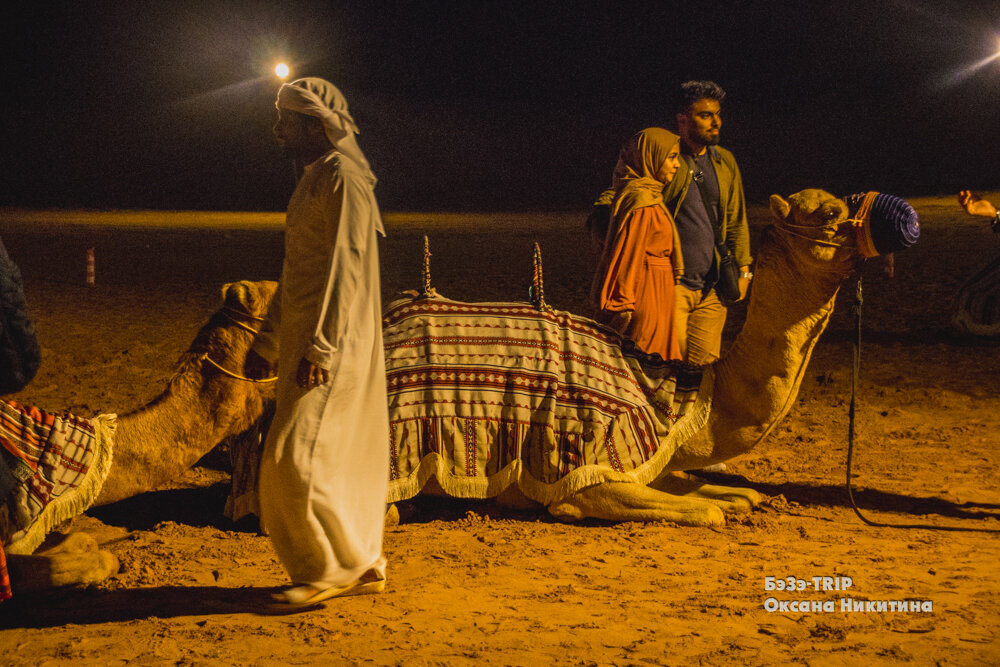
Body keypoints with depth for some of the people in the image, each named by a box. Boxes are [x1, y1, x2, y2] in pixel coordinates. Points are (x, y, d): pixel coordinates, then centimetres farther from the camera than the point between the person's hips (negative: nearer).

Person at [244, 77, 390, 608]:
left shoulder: (344, 178, -12)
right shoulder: (311, 178, 18)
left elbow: (344, 269, -19)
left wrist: (319, 348, -23)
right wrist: (266, 342, 22)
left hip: (332, 345, -10)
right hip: (303, 340, 10)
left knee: (296, 456, -11)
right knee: (338, 457, 11)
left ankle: (330, 567, -2)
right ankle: (363, 567, 17)